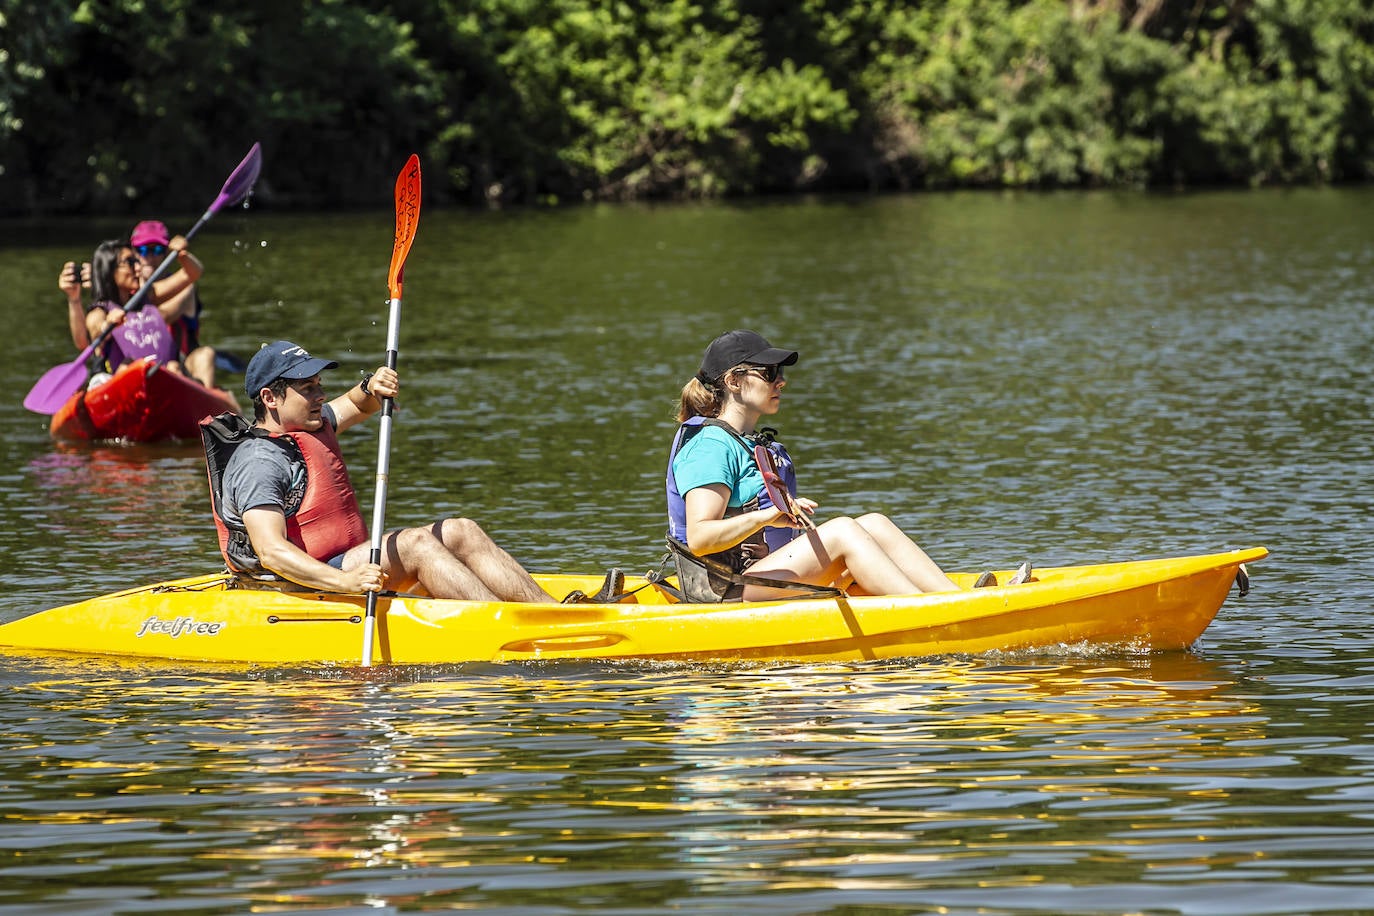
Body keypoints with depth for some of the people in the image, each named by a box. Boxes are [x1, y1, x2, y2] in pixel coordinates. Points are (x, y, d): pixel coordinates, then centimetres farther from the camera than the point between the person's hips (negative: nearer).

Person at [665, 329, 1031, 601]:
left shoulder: (757, 443, 21)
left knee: (874, 524, -5)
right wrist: (764, 517, -35)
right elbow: (698, 537, -24)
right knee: (843, 531, -23)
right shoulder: (710, 445, -12)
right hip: (729, 594, -10)